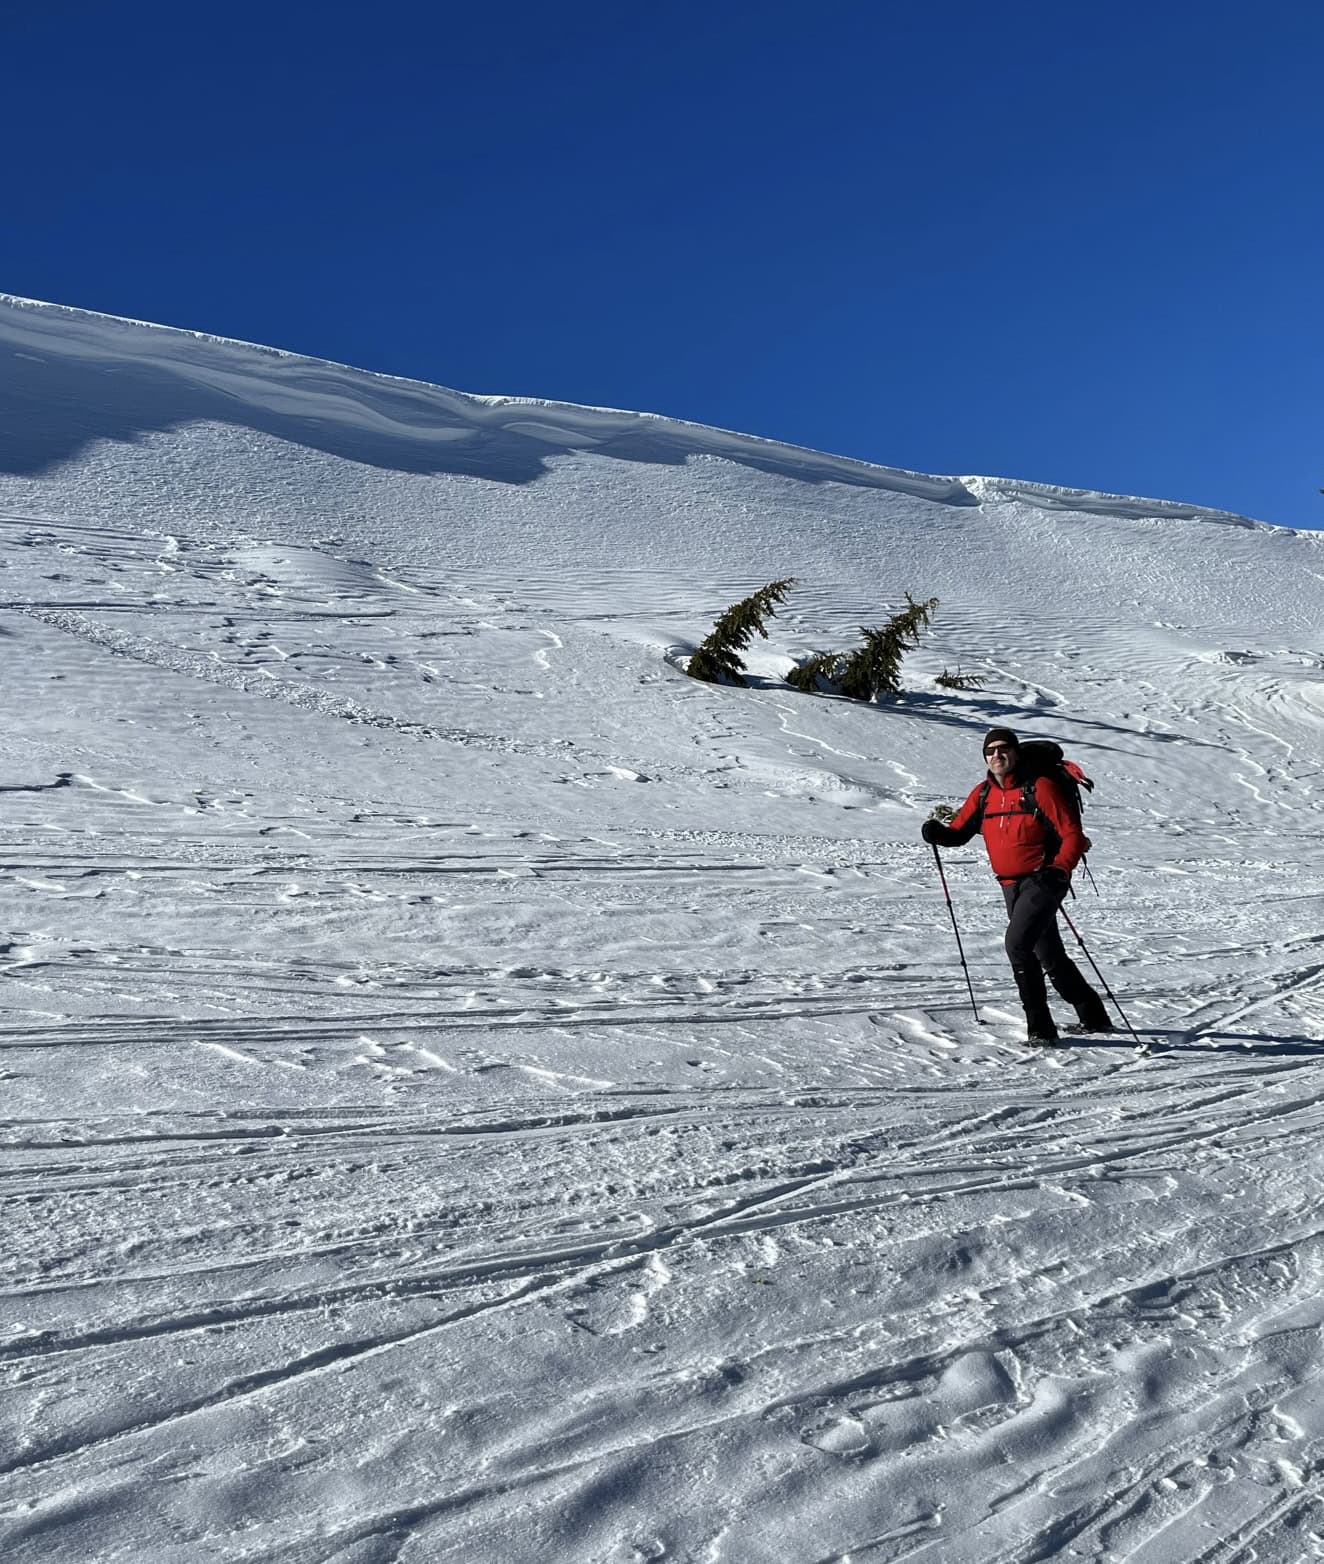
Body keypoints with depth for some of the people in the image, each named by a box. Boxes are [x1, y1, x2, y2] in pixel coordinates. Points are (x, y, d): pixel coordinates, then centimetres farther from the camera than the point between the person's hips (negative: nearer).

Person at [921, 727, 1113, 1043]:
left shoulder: (1038, 787, -11)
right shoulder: (983, 794, 7)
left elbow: (1072, 834, -12)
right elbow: (959, 832, 9)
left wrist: (1059, 869, -25)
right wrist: (937, 833, -13)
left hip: (1042, 881, -7)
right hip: (1011, 885, 7)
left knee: (1017, 944, -22)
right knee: (1049, 957, 16)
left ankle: (1040, 1026, -13)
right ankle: (1093, 1017, 34)